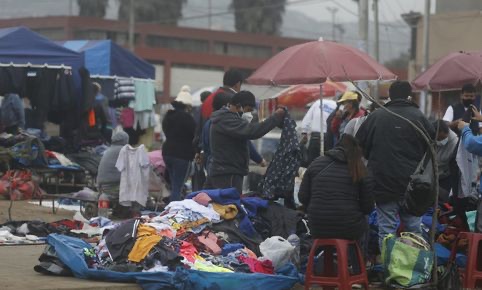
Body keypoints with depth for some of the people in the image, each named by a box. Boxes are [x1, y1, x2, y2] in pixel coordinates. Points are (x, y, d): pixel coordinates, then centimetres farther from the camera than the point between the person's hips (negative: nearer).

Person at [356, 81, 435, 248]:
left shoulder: (375, 116, -2)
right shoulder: (418, 117, -4)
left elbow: (359, 145, 4)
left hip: (383, 182, 0)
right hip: (411, 184, 0)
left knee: (386, 230, 2)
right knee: (413, 229, 10)